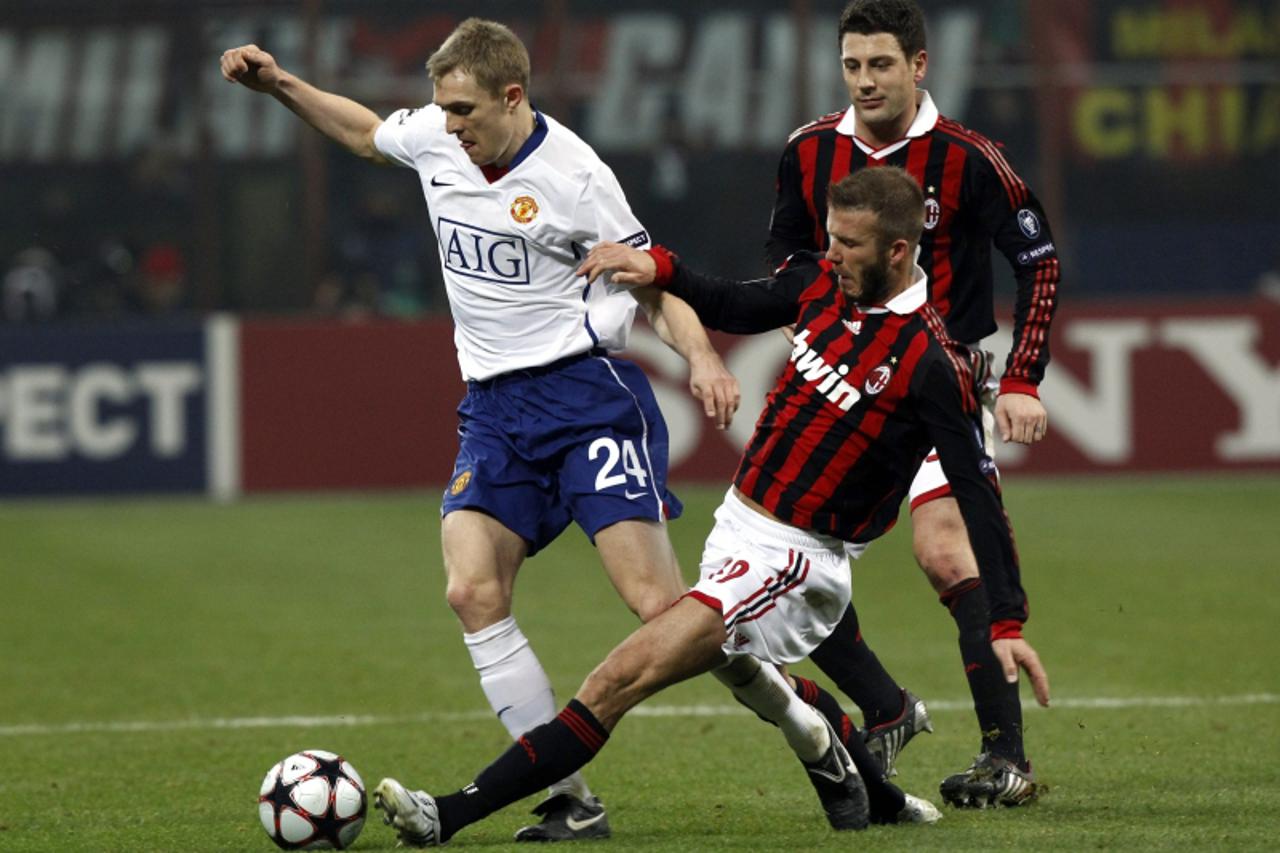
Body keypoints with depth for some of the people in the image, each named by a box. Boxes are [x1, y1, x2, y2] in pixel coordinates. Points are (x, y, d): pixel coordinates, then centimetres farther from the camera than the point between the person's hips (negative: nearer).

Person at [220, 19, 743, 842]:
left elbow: (655, 287, -5)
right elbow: (366, 131, 29)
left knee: (660, 604, -16)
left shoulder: (574, 176, -12)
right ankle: (572, 799, -9)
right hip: (495, 405, 6)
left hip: (589, 391, -6)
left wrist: (702, 356, -23)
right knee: (473, 591, -14)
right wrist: (280, 84, 21)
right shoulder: (434, 139, 4)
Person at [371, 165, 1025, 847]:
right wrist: (659, 268, 7)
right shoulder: (823, 282, 3)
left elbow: (978, 496, -16)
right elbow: (734, 308, 23)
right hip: (737, 528, 9)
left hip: (791, 559, -9)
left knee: (624, 676, -16)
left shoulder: (930, 363, -18)